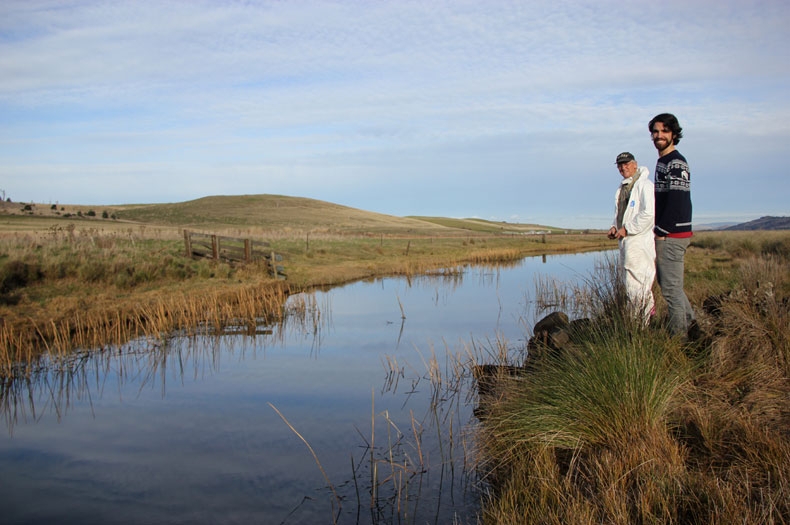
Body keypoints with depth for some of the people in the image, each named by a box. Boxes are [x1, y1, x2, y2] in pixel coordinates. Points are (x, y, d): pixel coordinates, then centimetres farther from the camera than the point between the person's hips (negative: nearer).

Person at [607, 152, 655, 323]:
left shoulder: (645, 185, -8)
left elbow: (649, 214, -18)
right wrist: (615, 227, 9)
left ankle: (643, 323, -4)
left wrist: (627, 229, -15)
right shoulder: (621, 188, 19)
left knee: (635, 284, -11)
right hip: (625, 242, 9)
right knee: (625, 279, 12)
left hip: (640, 240, -9)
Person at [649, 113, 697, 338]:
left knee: (671, 288, -4)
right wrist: (658, 233, 13)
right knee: (667, 282, 20)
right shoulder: (662, 161, 17)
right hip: (664, 234, 10)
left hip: (672, 235, -10)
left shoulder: (676, 163, -13)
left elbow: (677, 203, -21)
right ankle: (689, 320, 34)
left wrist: (660, 233, -17)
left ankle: (679, 336, 5)